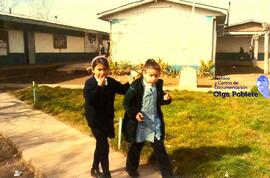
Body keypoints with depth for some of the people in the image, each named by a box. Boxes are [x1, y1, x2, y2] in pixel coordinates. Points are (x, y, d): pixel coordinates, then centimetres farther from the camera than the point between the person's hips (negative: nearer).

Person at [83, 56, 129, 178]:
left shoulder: (111, 81, 0)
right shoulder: (89, 83, -15)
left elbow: (123, 90, 4)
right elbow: (89, 100, -28)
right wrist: (99, 86, -32)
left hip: (107, 119, 6)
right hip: (96, 120, -6)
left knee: (100, 144, 19)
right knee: (104, 146, -5)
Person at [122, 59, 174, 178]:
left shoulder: (158, 85, -2)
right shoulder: (136, 86, -18)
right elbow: (126, 103, -12)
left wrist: (166, 99, -9)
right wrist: (134, 114, -24)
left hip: (155, 122, 3)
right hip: (139, 123, -3)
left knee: (160, 149, 7)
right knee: (136, 148, 17)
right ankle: (131, 168, 42)